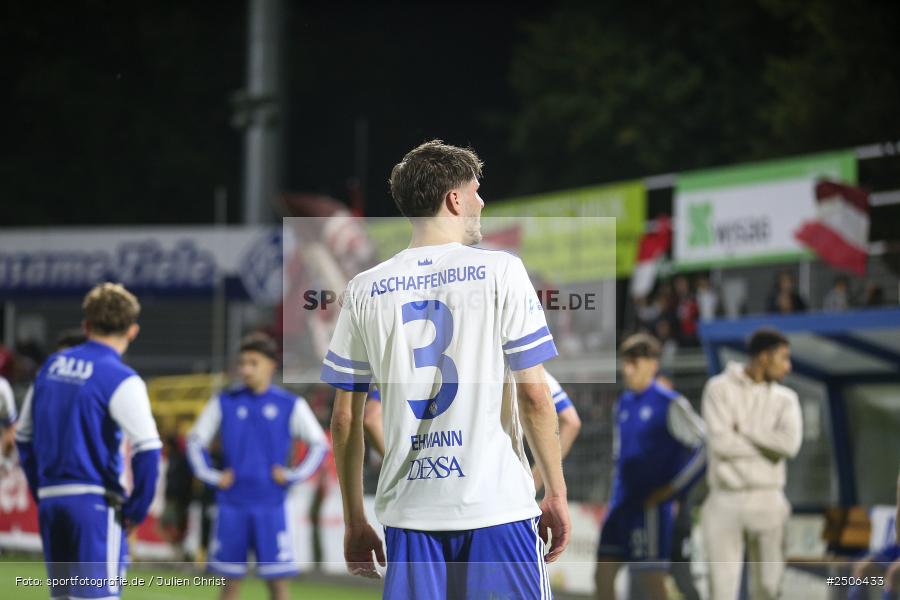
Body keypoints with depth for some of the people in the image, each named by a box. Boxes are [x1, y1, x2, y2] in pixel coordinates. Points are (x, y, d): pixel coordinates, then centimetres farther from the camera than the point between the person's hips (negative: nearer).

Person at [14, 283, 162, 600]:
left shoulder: (51, 366, 11)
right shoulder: (120, 379, -10)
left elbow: (24, 437, 18)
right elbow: (147, 449, -19)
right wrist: (137, 508, -8)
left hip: (51, 502, 7)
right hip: (96, 502, -7)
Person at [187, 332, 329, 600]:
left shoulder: (290, 405, 1)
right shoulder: (224, 403, 5)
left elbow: (320, 445, 6)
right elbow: (195, 440, 12)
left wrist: (293, 475, -4)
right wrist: (212, 476, 2)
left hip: (271, 507, -1)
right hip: (232, 506, 1)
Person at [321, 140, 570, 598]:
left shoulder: (365, 290, 6)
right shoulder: (500, 271, -2)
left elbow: (344, 419, 7)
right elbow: (534, 396, -5)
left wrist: (354, 521, 15)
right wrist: (556, 493, 4)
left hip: (409, 513, 3)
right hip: (498, 504, -3)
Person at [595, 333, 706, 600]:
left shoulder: (670, 404, -10)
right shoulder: (623, 403, 13)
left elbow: (706, 447, -14)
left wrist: (672, 489, -13)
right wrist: (618, 487, 17)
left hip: (649, 507, -8)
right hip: (620, 505, 8)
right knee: (602, 575, 5)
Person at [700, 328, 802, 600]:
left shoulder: (786, 399, 7)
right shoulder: (719, 389, -1)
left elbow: (791, 444, -13)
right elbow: (722, 443, -15)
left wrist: (742, 429, -11)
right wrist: (770, 445, -8)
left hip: (766, 503, 2)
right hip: (725, 503, -2)